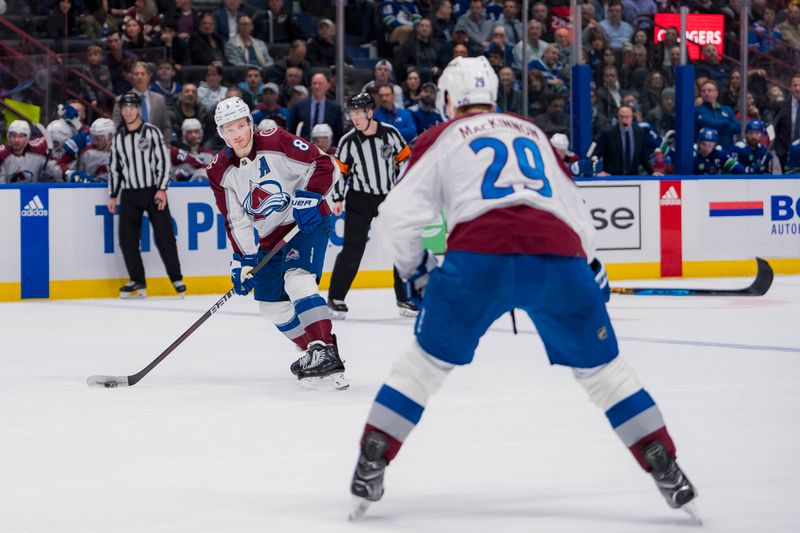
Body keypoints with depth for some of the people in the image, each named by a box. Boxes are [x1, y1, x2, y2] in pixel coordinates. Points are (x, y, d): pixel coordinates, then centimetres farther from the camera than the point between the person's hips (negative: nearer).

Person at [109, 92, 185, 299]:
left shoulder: (151, 132, -3)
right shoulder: (118, 137, 10)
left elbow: (163, 160, -7)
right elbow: (114, 167, 16)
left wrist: (162, 189, -14)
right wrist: (113, 195, 11)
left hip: (153, 191, -4)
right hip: (130, 194, 4)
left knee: (164, 235, -6)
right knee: (127, 238, -2)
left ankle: (176, 278, 2)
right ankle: (137, 281, 8)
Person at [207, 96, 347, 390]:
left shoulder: (277, 142, -17)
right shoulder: (220, 172, -3)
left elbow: (325, 166, -16)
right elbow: (236, 221, -1)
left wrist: (308, 198, -27)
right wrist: (243, 259, -9)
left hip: (307, 223, -7)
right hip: (268, 236, 7)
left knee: (297, 279, -28)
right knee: (272, 305, 6)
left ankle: (326, 355, -34)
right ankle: (313, 352, 24)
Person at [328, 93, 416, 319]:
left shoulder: (390, 133, -6)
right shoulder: (348, 141, -6)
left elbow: (405, 160, 3)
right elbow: (340, 171, 2)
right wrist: (338, 199, -3)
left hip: (391, 196, 2)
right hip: (360, 199, -1)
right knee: (352, 249, -8)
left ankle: (405, 299, 13)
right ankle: (336, 298, 0)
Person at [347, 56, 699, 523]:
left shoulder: (442, 138, 20)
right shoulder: (533, 133, 32)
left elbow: (399, 213, 11)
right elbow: (575, 206, 36)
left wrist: (415, 270, 27)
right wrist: (592, 266, 48)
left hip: (478, 258, -2)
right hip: (560, 257, 3)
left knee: (428, 361, 15)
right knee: (602, 368, 17)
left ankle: (370, 467, 8)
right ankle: (668, 473, 12)